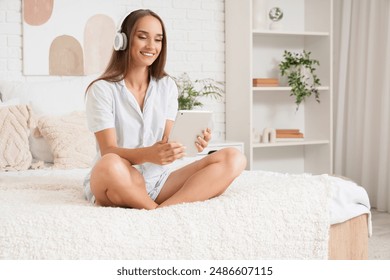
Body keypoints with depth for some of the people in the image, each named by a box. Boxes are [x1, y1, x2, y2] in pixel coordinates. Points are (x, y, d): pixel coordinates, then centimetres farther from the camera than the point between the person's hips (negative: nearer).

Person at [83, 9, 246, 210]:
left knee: (233, 159, -15)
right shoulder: (102, 89, -6)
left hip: (158, 181, 5)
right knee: (110, 165, -42)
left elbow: (166, 142, 2)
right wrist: (147, 154, -35)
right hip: (119, 185, -5)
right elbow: (109, 151, -15)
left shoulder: (167, 86, 9)